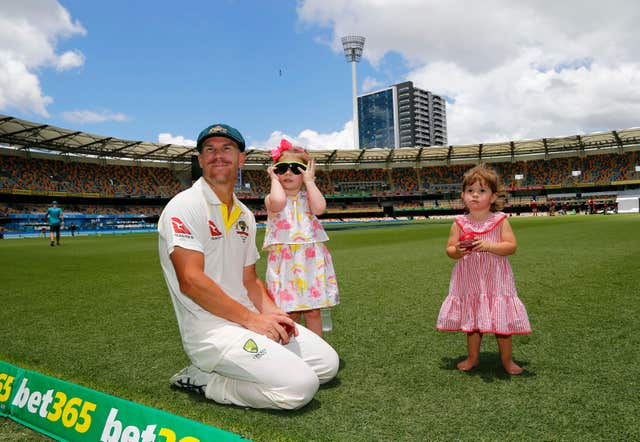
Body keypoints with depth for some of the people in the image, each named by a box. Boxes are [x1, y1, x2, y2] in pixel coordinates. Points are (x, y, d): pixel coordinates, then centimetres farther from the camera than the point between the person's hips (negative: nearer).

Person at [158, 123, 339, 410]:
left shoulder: (244, 215, 15)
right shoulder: (184, 206, -10)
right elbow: (191, 281, -20)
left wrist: (270, 311, -3)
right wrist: (252, 318, -19)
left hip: (250, 319, 9)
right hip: (209, 330, -8)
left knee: (327, 364, 7)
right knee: (300, 386, -20)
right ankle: (205, 381, -1)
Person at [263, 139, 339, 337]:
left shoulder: (308, 197, 8)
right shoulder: (271, 198, 1)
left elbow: (319, 208, -15)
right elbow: (278, 203, -24)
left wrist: (309, 181, -6)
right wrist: (274, 179, -8)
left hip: (311, 259, 2)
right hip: (285, 260, -2)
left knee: (313, 311, 9)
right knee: (290, 313, 2)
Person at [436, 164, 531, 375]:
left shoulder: (500, 220, -5)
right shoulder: (460, 223, 0)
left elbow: (511, 246, -11)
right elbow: (449, 248, 1)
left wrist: (489, 245, -26)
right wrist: (457, 251, -21)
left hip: (496, 281, -2)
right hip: (469, 281, 2)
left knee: (502, 320, 5)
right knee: (471, 320, 13)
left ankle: (506, 359, 26)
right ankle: (473, 357, 32)